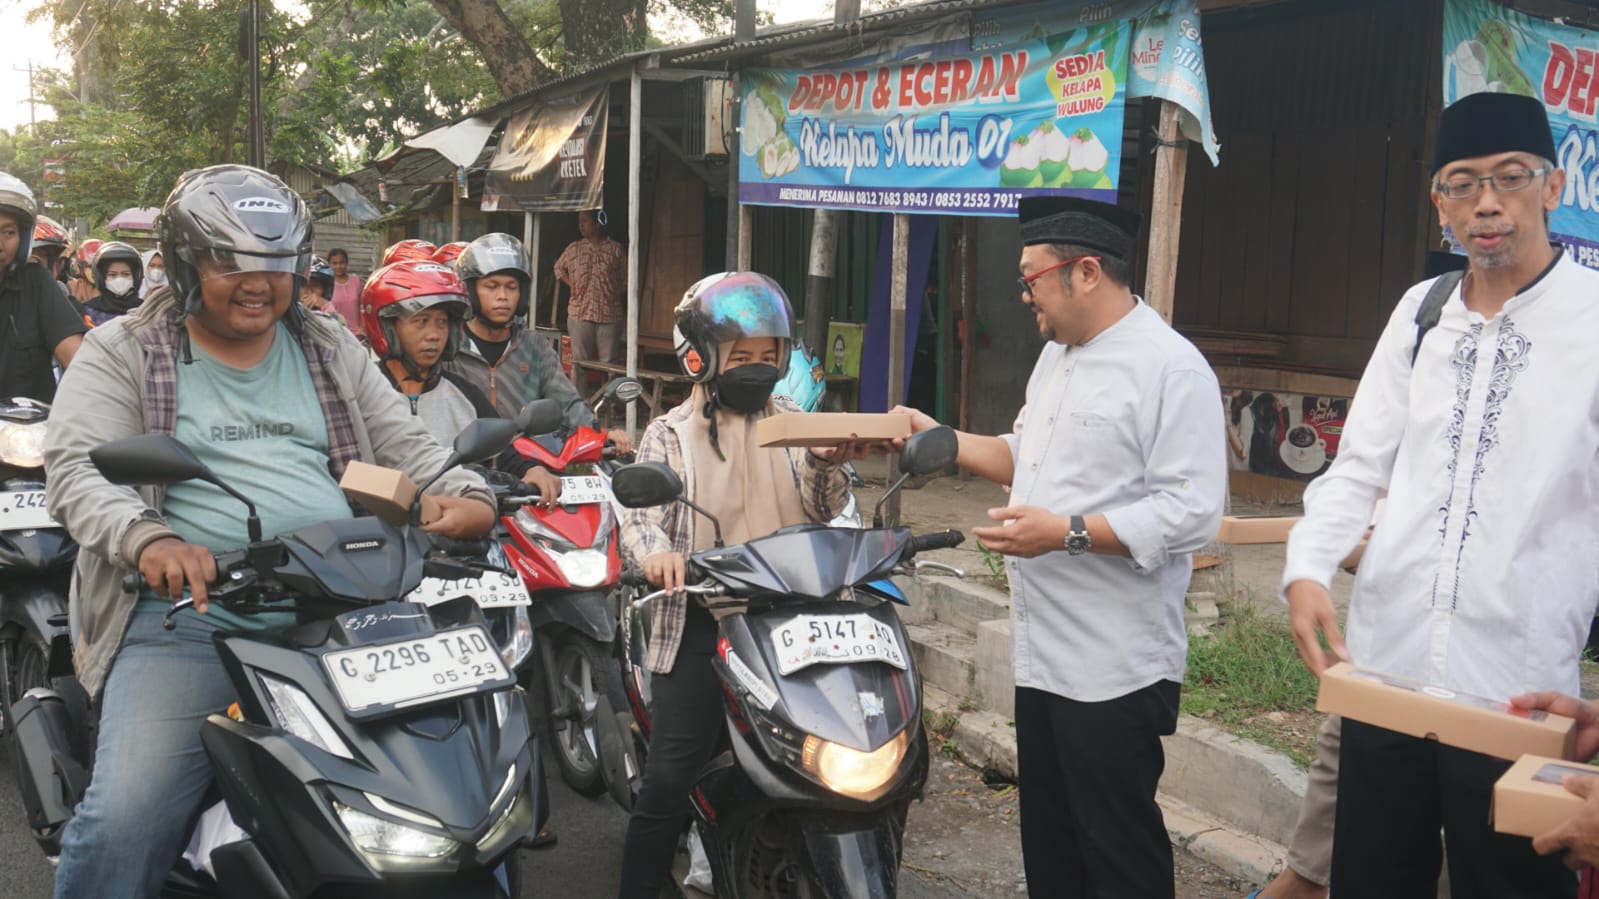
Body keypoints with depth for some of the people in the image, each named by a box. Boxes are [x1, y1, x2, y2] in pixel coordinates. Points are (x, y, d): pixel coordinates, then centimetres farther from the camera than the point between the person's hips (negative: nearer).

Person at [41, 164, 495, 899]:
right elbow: (76, 468, -4)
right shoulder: (122, 352, 8)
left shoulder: (330, 350, 19)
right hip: (190, 605, -3)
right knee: (125, 819, -20)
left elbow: (406, 444, 17)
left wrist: (467, 494, -6)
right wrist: (149, 539, -26)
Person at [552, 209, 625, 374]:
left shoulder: (615, 250, 2)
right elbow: (559, 268, 23)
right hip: (579, 313, 2)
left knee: (610, 361, -2)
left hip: (609, 315, -2)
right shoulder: (574, 249, 7)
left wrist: (626, 308, 4)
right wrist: (570, 283, 7)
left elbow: (625, 282, 7)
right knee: (580, 360, 4)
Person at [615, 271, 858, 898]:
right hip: (701, 620, -2)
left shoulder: (793, 425, 14)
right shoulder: (671, 434, 7)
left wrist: (828, 466, -20)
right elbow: (639, 514, -5)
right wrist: (656, 552, -29)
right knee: (668, 780, -6)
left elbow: (823, 508, 3)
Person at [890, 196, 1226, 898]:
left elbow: (1193, 513, -23)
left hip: (1114, 670, -9)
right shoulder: (1056, 354, 14)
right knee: (1048, 841, 19)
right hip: (1042, 654, 9)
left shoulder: (1171, 368, -17)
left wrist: (1067, 533, -25)